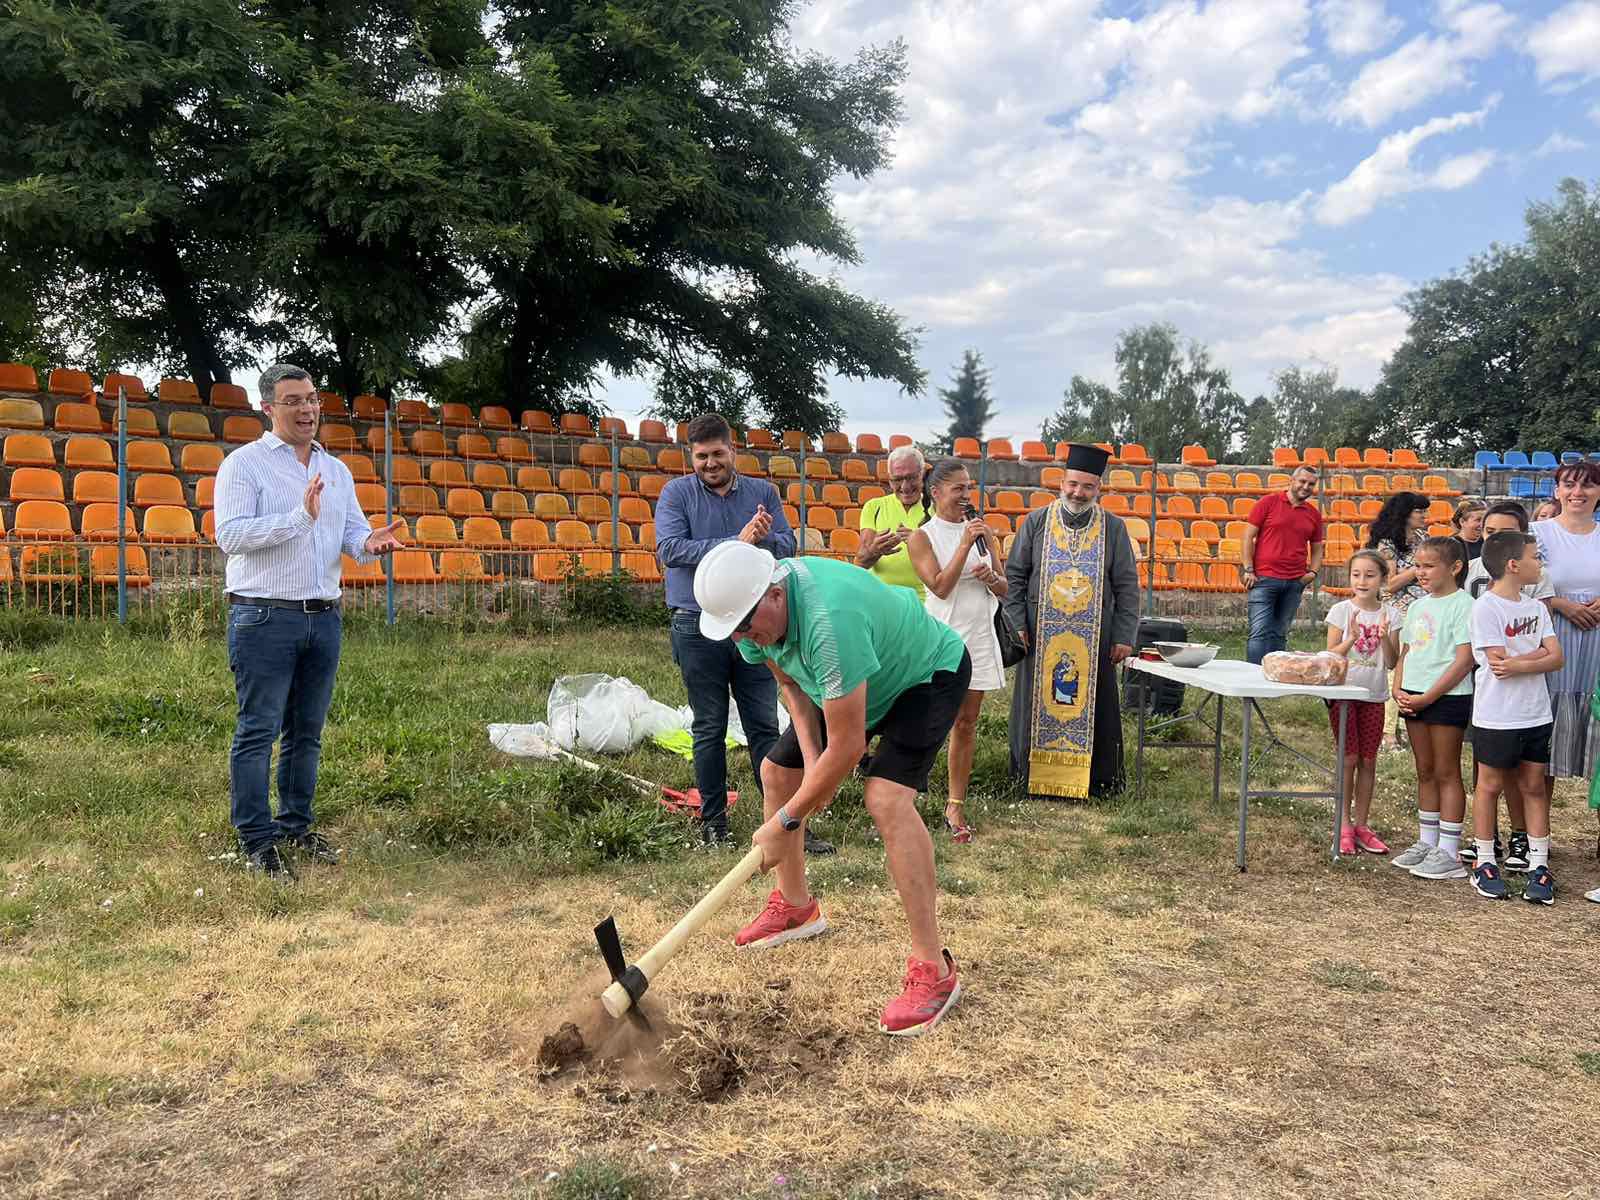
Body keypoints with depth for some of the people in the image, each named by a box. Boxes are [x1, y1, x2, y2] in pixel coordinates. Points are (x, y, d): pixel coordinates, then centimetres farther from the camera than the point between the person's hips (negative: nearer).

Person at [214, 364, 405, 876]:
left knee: (307, 732, 13)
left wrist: (371, 542, -13)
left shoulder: (336, 471, 15)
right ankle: (256, 841, 3)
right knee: (258, 731, -3)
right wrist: (300, 517, -24)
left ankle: (296, 826, 24)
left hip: (324, 617, 6)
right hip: (264, 617, -6)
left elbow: (352, 532, 11)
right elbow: (230, 534, -15)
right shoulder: (244, 464, -3)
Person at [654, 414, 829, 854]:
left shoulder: (763, 493, 8)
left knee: (765, 726, 5)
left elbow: (788, 547, 0)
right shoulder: (676, 494, 1)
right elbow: (670, 549, -13)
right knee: (709, 729, 7)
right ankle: (712, 822, 18)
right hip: (698, 627, -2)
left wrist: (765, 538, -23)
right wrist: (736, 543, -16)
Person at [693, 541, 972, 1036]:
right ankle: (795, 906, 31)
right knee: (777, 772, 9)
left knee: (887, 798, -28)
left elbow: (848, 746, -38)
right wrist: (811, 757, -12)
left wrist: (784, 823, -28)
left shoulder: (828, 622, -44)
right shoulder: (752, 608, -17)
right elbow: (790, 684, 1)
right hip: (855, 683, 9)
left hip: (930, 674, -8)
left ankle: (932, 969, -20)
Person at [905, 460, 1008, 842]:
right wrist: (965, 545, -17)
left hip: (979, 637, 5)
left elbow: (1003, 589, 12)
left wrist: (991, 577, -11)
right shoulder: (922, 537, -3)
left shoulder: (983, 531, 10)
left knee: (966, 724, 7)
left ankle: (955, 807, 13)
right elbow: (940, 587, -14)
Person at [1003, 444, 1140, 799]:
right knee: (1038, 704, 6)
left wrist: (1124, 636, -3)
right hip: (1041, 637, 0)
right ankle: (1033, 776, 18)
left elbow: (1127, 586, 3)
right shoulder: (1036, 522, 3)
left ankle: (1097, 778, 17)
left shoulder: (1113, 528, 3)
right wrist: (1018, 623, -4)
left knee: (1092, 706, 5)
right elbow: (1014, 575, 4)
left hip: (1094, 639, 0)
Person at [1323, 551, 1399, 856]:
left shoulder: (1389, 615, 1)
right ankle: (1344, 825, 8)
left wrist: (1384, 637, -17)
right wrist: (1351, 639, -21)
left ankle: (1361, 824, 17)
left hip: (1374, 696, 2)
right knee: (1349, 758, -2)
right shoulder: (1341, 611, -4)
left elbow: (1392, 662, -1)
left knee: (1368, 761, 7)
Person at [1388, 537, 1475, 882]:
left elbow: (1464, 660, -17)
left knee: (1446, 773, -1)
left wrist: (1427, 697, -18)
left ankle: (1449, 853, 5)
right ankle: (1427, 842, 24)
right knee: (1425, 772, 14)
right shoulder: (1418, 606, 13)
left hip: (1447, 697, -7)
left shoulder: (1462, 605, -11)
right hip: (1414, 698, 7)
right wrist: (1398, 690, 1)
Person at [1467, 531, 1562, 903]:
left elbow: (1556, 659, -2)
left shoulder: (1536, 607, 8)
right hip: (1497, 716, -6)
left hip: (1536, 715, 6)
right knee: (1491, 785, 6)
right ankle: (1485, 863, 16)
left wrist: (1519, 664, -16)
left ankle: (1539, 865, 16)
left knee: (1534, 786, 9)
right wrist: (1538, 653, -7)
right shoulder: (1485, 607, -12)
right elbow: (1498, 663, -18)